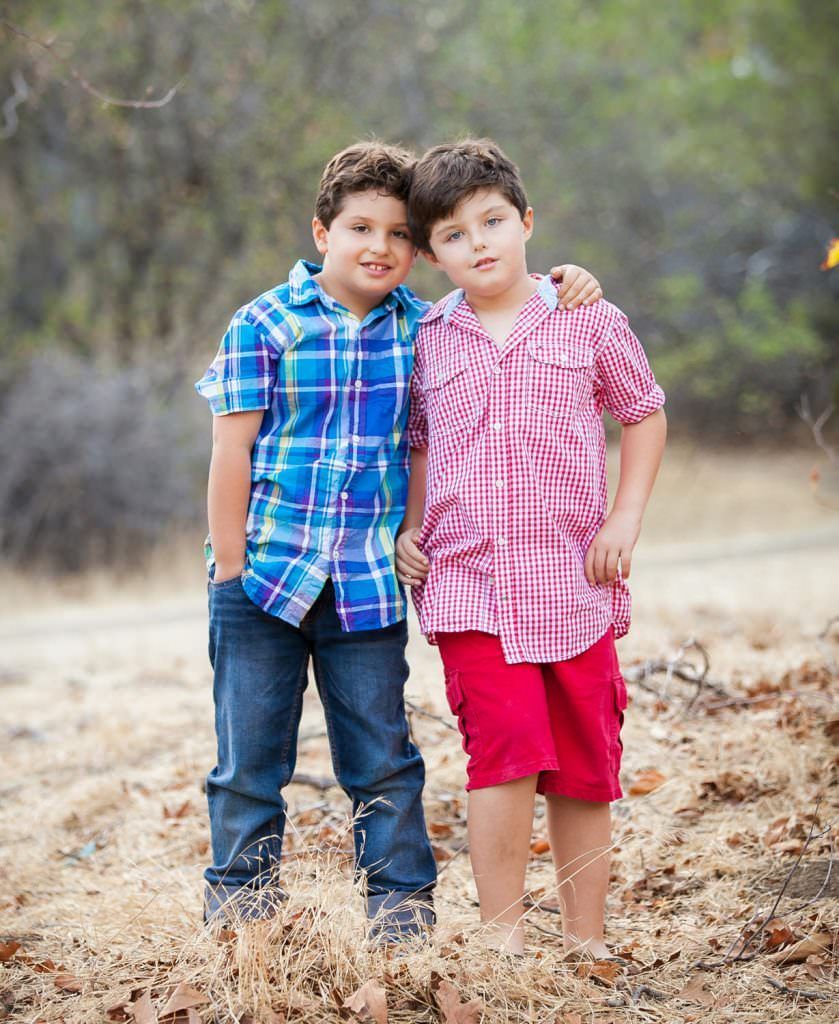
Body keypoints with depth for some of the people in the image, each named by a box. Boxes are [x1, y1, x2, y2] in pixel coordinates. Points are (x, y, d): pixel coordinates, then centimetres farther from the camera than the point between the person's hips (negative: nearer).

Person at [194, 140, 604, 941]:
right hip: (264, 574, -2)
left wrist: (564, 285, 1)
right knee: (251, 755, 7)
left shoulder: (421, 325, 5)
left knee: (383, 756, 9)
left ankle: (401, 899, 20)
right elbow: (232, 450, -5)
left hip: (368, 583, 2)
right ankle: (239, 897, 22)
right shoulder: (263, 325, -5)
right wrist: (229, 568, -7)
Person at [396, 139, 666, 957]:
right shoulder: (424, 340, 7)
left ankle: (586, 937, 21)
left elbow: (644, 414, 13)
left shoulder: (589, 323, 4)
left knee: (583, 768, 6)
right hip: (467, 582, 0)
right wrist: (410, 528, 8)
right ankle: (502, 936, -7)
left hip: (573, 584, 1)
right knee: (506, 742, -17)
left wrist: (624, 521, 2)